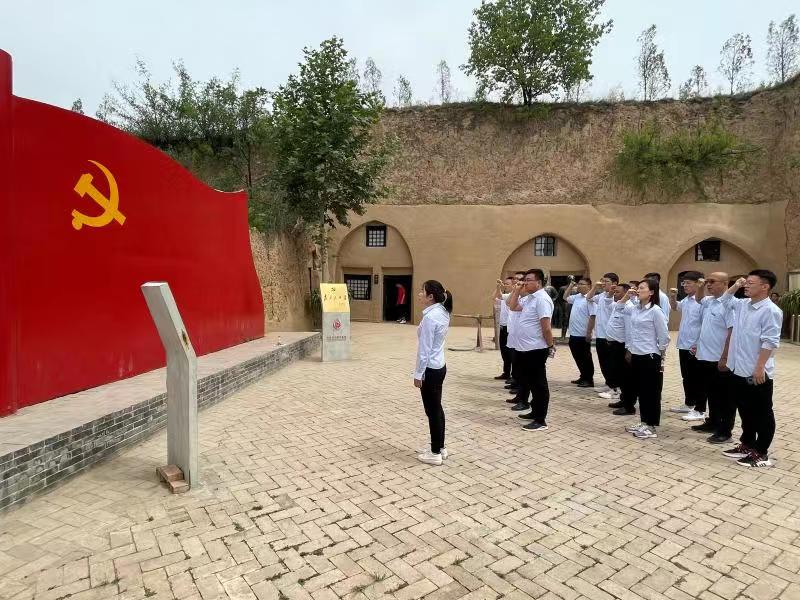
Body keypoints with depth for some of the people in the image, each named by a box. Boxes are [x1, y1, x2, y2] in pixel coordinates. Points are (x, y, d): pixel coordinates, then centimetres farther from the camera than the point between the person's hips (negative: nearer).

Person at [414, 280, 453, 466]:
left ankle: (435, 453, 15)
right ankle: (440, 448, 30)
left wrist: (418, 373, -14)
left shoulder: (430, 317, -22)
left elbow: (425, 349, -19)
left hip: (430, 369, -9)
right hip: (440, 366, 9)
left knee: (432, 410, 2)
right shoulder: (442, 312, 6)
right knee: (436, 408, 18)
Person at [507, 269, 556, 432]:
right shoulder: (528, 298, 13)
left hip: (536, 349, -10)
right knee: (531, 382, 18)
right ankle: (535, 412, 31)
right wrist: (517, 290, 11)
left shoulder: (542, 299, -17)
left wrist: (550, 346, -17)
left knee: (539, 384, -2)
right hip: (526, 348, 10)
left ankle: (541, 420, 6)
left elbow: (546, 326, -20)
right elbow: (512, 306, 21)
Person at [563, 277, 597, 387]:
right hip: (574, 334, 8)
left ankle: (589, 379, 12)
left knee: (585, 358, 2)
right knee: (578, 358, 16)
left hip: (583, 335, -8)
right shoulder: (576, 297, 10)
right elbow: (565, 297, 29)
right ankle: (583, 377, 27)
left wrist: (589, 333, -21)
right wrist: (571, 285, 18)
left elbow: (592, 317, -19)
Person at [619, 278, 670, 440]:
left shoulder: (655, 311, -14)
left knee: (651, 392, 3)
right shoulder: (635, 308, 6)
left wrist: (661, 359, -5)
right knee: (640, 391, 14)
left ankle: (651, 427, 12)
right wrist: (627, 297, 7)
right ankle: (644, 423, 26)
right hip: (636, 355, 7)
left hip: (650, 357, -7)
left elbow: (664, 337, -11)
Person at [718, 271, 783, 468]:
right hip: (738, 369, 8)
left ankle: (761, 453, 16)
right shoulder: (742, 304, 8)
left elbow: (770, 342, -19)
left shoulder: (770, 311, -15)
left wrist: (760, 368, -21)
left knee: (762, 414, 6)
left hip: (757, 373, -8)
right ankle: (747, 445, 31)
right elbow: (724, 300, 29)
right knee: (745, 410, 18)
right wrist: (735, 286, 12)